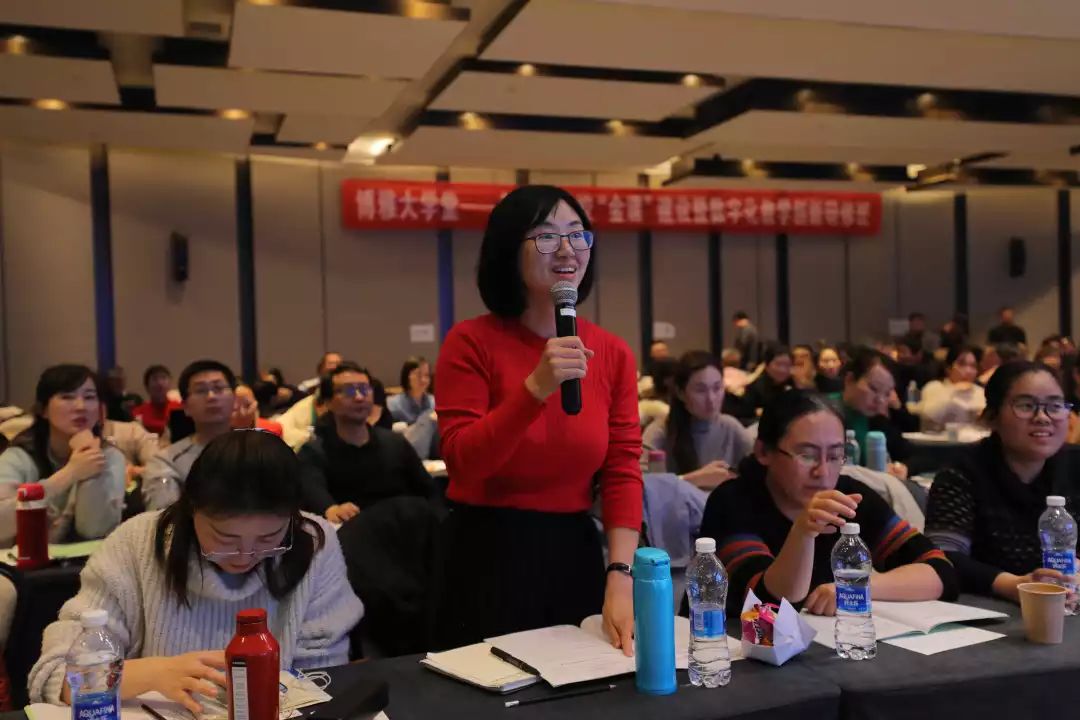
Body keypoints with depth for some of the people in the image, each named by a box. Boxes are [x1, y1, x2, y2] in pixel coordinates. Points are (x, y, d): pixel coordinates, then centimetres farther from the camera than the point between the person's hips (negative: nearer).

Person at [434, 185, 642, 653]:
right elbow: (462, 463, -16)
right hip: (487, 554, -4)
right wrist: (535, 389, -29)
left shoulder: (613, 353, 1)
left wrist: (620, 578, -13)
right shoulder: (471, 342, -10)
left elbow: (623, 471, -3)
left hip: (574, 553, 4)